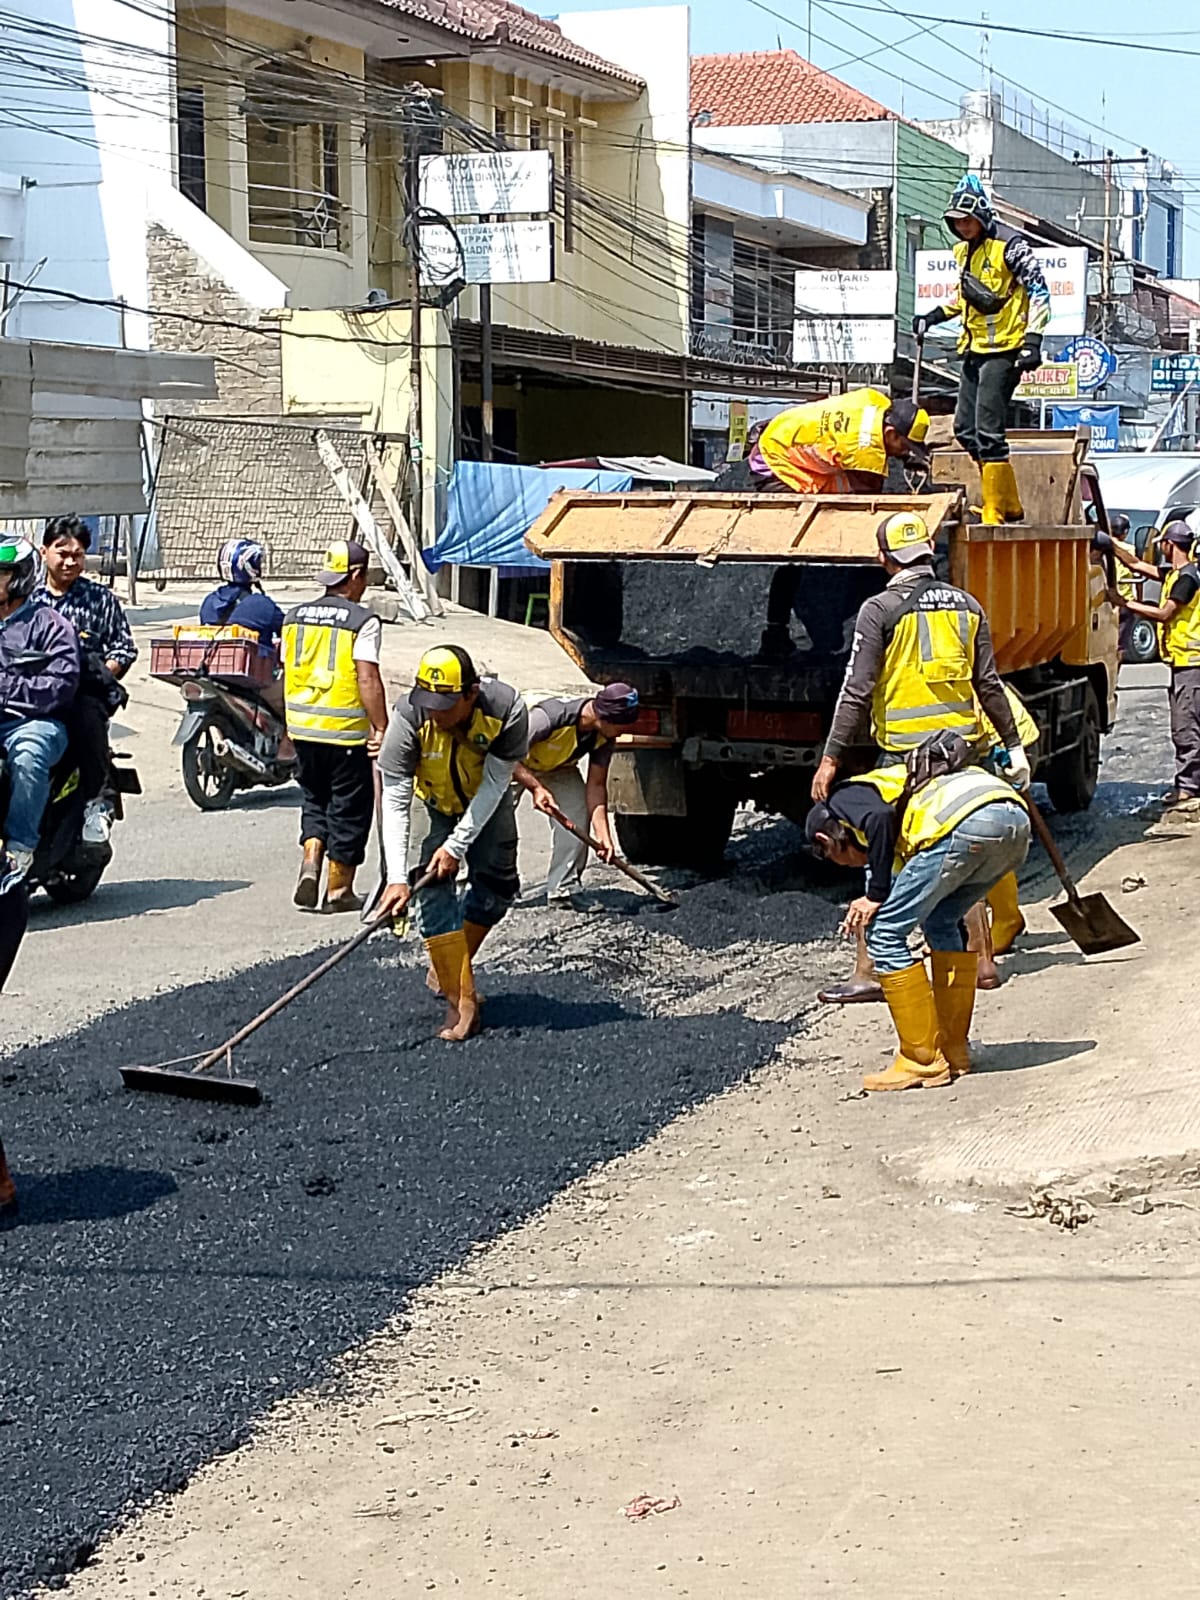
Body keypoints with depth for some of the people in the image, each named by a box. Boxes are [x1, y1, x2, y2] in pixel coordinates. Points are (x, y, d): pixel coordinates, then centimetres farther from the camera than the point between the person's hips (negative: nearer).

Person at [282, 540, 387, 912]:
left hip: (302, 727, 5)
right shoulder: (363, 622, -11)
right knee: (348, 810, 7)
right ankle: (339, 891, 12)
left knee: (315, 799, 21)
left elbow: (287, 674, 12)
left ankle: (310, 862, 0)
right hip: (346, 730, -5)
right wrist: (381, 728, -15)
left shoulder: (295, 617, 7)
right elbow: (367, 679, -18)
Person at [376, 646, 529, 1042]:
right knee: (435, 890, -15)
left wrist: (458, 845, -28)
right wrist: (396, 878, -37)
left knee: (496, 885, 0)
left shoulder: (507, 709, -34)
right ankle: (460, 1001, -14)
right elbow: (395, 801, -32)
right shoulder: (409, 717, -34)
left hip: (490, 805, 2)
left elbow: (494, 784, -24)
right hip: (436, 805, -1)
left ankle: (449, 968, 24)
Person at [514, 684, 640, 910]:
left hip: (558, 769, 4)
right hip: (515, 765, -4)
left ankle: (563, 890, -5)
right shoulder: (549, 717, -41)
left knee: (577, 819, -14)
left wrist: (603, 836, -22)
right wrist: (536, 787, -46)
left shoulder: (604, 736, -20)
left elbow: (596, 785, -14)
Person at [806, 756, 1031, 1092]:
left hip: (967, 824, -8)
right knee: (943, 923, 29)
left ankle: (922, 1061, 10)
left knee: (884, 933, 6)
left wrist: (875, 896, 3)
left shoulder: (844, 800, 20)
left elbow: (880, 818, -5)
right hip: (1016, 822, 8)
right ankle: (954, 1051, 30)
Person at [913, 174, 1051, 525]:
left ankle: (995, 512, -9)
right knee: (966, 430, 9)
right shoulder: (964, 250, 14)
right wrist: (935, 316, 20)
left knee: (988, 431, -14)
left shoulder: (1009, 245, -12)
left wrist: (1032, 341, -21)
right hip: (974, 350, 9)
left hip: (1003, 351, -9)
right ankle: (1010, 504, 18)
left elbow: (1039, 293, -14)